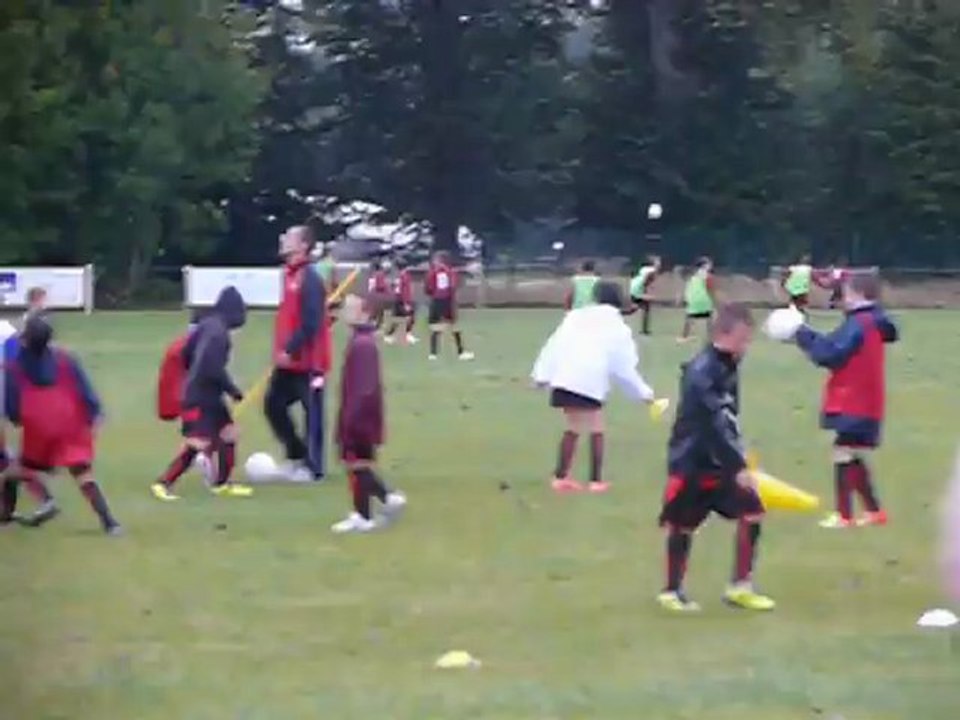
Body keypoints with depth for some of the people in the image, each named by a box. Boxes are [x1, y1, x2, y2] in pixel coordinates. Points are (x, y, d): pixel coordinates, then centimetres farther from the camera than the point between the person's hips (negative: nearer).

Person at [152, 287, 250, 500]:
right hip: (200, 398, -10)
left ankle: (221, 483, 23)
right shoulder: (218, 332, -19)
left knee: (229, 434, 14)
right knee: (196, 445, -11)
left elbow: (185, 354, 14)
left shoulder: (206, 325, 8)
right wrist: (233, 390, -13)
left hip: (210, 396, 10)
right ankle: (163, 484, -6)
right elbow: (215, 368, -25)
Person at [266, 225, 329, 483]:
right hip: (288, 361, 10)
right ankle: (296, 456, 24)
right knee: (273, 404, 11)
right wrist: (283, 350, 18)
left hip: (307, 361, -10)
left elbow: (311, 322, -23)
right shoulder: (290, 274, 13)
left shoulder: (309, 279, -17)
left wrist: (291, 350, -22)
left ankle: (313, 468, 7)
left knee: (312, 413, 0)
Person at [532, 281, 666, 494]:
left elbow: (555, 345, 8)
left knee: (572, 429, 19)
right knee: (596, 432, 12)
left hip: (564, 379, 4)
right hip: (590, 384, -4)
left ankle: (560, 477, 19)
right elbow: (624, 367, 9)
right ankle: (596, 480, 9)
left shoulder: (576, 316, 15)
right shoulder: (618, 328, 8)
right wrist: (644, 393, 19)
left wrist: (542, 375, 9)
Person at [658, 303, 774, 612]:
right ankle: (672, 591, 17)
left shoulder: (729, 366, 5)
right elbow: (710, 426, -24)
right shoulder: (701, 373, -21)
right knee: (681, 525, 3)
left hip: (721, 460, 8)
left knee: (751, 513, -1)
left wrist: (738, 460, 15)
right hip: (692, 461, -8)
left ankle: (740, 586, 7)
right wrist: (738, 468, -24)